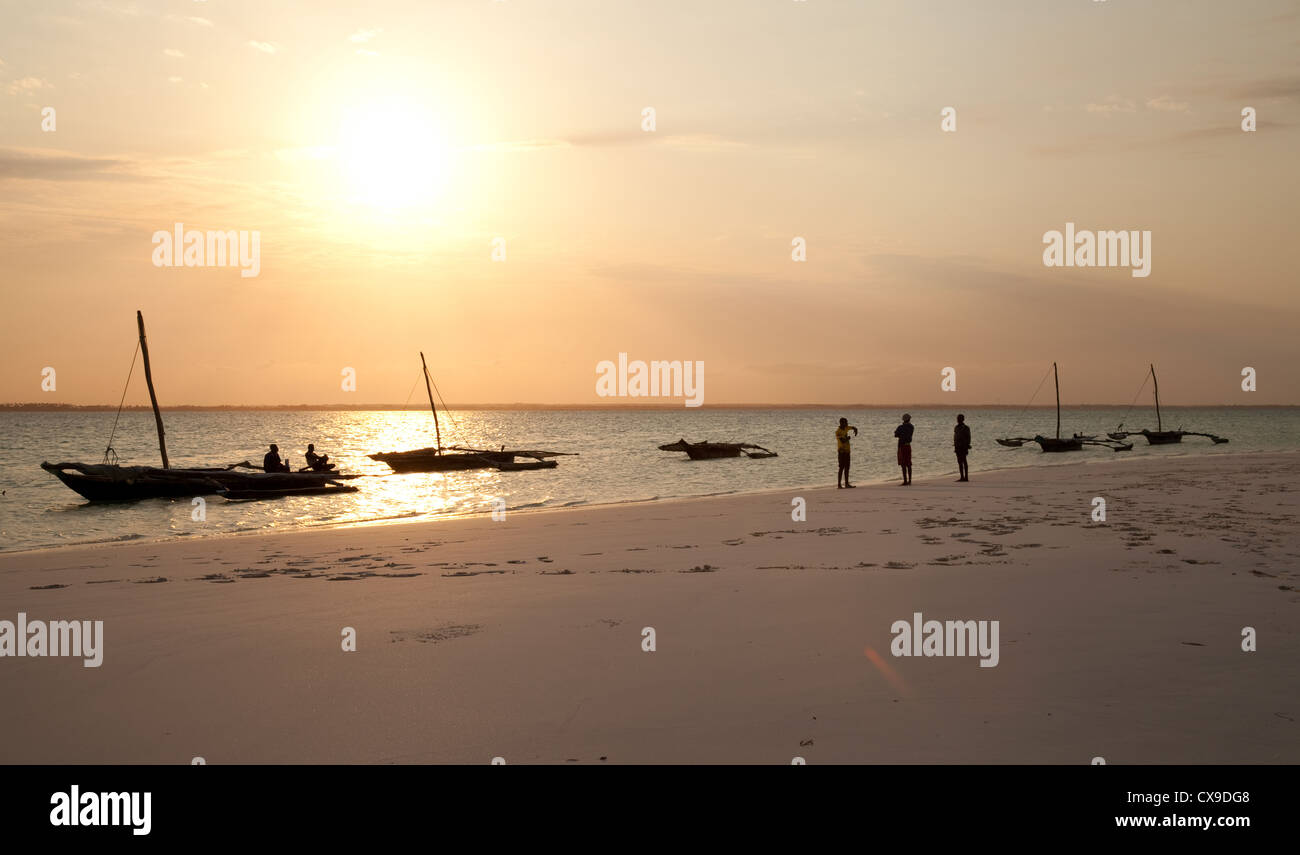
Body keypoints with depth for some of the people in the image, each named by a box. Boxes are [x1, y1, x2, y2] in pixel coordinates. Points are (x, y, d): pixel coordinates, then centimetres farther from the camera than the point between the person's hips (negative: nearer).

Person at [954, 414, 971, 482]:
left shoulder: (965, 428, -7)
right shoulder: (956, 428, 14)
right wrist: (955, 446, 15)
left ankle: (966, 477, -7)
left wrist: (967, 447, -14)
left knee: (964, 461, -8)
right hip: (958, 447, 7)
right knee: (959, 462, 8)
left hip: (963, 446, -7)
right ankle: (962, 477, 11)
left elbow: (968, 438, -9)